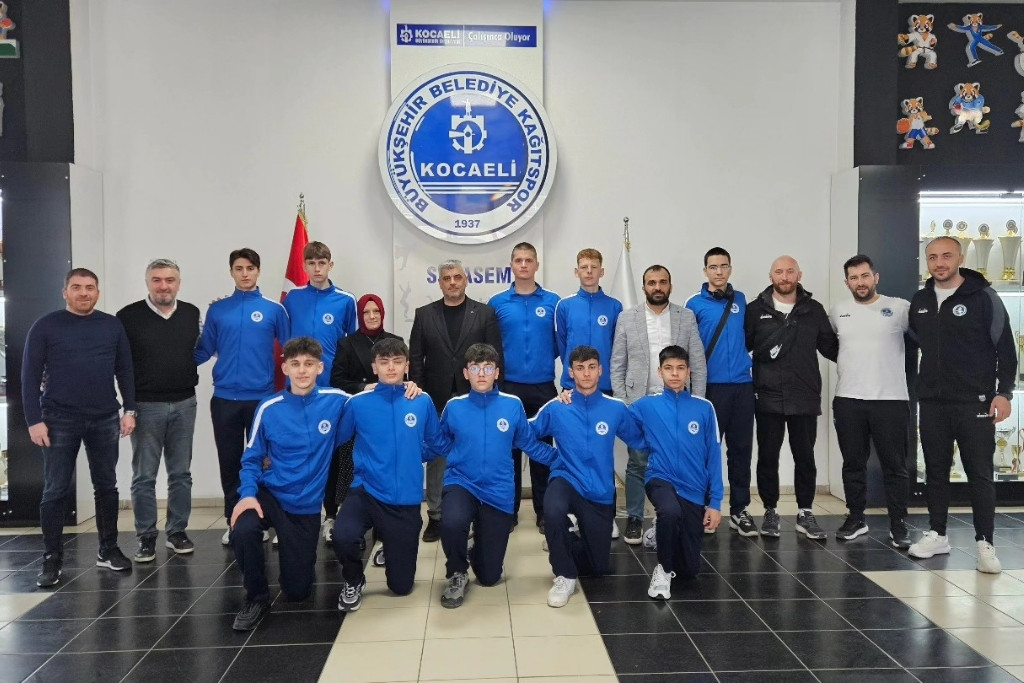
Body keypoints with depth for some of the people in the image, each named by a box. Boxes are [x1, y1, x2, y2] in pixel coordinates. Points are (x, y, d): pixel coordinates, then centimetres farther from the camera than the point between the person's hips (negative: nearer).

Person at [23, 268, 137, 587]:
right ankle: (52, 560, 12)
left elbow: (125, 370, 9)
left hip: (105, 420, 3)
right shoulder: (46, 326, -2)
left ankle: (108, 550, 22)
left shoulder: (112, 325, 6)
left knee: (106, 487, 10)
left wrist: (129, 410, 2)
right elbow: (30, 376, -3)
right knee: (56, 491, 3)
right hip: (60, 421, -2)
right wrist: (34, 420, -9)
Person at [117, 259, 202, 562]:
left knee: (181, 473, 10)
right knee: (144, 476, 4)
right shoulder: (128, 316, -6)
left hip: (184, 404, 3)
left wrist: (189, 377, 5)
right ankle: (146, 537, 14)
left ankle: (177, 531, 21)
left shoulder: (191, 313, 5)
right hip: (145, 406, -3)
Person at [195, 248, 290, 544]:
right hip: (224, 399, 2)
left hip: (262, 398, -2)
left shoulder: (273, 310, 0)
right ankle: (233, 521, 21)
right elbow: (204, 351, 6)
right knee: (229, 463, 9)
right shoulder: (217, 310, 5)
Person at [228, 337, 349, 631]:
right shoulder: (269, 408, -9)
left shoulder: (336, 401, -9)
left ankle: (299, 558, 42)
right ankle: (256, 596, -6)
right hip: (269, 494, 0)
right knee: (242, 531, -34)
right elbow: (251, 459, -2)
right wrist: (248, 494, -19)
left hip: (308, 505, 1)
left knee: (297, 590, 5)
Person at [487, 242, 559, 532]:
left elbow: (560, 342, 7)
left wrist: (544, 358, -2)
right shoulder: (497, 303, 2)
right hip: (508, 387, 0)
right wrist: (500, 364, -3)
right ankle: (508, 511, 16)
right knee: (509, 449, 6)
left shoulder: (553, 302, 3)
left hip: (543, 387, 0)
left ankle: (544, 511, 17)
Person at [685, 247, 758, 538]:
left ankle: (739, 510, 16)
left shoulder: (740, 300, 9)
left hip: (742, 385, 4)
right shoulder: (695, 304, -2)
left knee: (741, 448, 7)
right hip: (711, 386, -3)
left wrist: (745, 359, 13)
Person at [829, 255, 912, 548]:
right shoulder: (838, 311, 8)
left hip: (891, 400, -3)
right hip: (848, 401, 3)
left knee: (895, 466, 4)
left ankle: (898, 525, 14)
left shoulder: (899, 307, -3)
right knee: (853, 464, 11)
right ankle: (856, 518, 23)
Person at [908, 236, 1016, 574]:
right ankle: (937, 534, 21)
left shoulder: (983, 297, -6)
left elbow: (1005, 348, -6)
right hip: (932, 401, 5)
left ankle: (985, 543, 7)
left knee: (979, 474, 0)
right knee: (936, 470, 11)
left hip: (975, 402, -4)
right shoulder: (920, 301, 8)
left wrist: (1004, 392, -12)